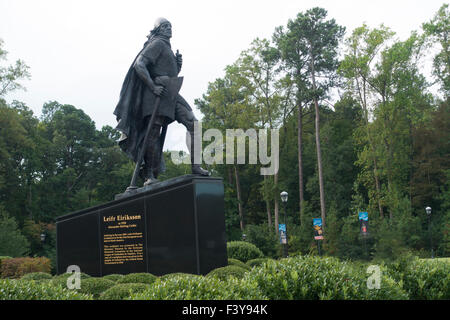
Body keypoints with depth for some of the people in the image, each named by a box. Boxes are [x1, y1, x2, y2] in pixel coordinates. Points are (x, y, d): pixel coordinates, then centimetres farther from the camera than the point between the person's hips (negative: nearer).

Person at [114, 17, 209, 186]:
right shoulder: (157, 44, 0)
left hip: (171, 93, 9)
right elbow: (139, 65, -13)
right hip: (157, 94, -9)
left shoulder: (167, 48, 28)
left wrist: (178, 64, 14)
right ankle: (149, 175, -11)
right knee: (155, 132, -12)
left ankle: (195, 166, -8)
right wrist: (153, 87, -20)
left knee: (192, 123, -3)